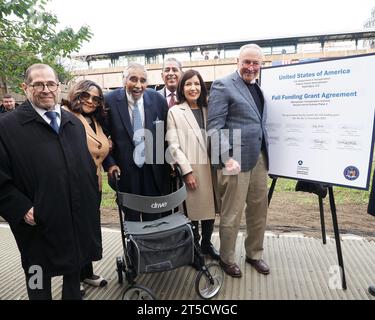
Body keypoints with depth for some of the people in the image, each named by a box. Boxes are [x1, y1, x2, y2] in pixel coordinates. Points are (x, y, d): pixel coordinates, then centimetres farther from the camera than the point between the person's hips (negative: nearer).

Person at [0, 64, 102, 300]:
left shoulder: (74, 122, 8)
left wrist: (92, 200, 6)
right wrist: (21, 208, -16)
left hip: (80, 217, 4)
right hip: (39, 224, -4)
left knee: (75, 270, 23)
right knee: (39, 281, 19)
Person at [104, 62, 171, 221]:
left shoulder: (158, 100, -4)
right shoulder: (110, 100, -9)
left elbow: (166, 135, 5)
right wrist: (109, 163, -11)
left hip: (154, 171, 2)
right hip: (125, 171, -1)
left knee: (154, 219, 16)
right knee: (131, 219, 15)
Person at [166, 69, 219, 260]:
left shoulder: (207, 110, 14)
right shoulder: (174, 111, 1)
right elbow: (173, 145, -6)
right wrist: (187, 171, -12)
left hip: (211, 167, 5)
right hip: (190, 169, -4)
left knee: (210, 207, 12)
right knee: (194, 209, 4)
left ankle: (206, 244, 32)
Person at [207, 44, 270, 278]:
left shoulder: (258, 88, 16)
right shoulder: (223, 86, -6)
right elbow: (214, 127, -14)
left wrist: (265, 155, 13)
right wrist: (227, 159, -22)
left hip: (260, 158, 7)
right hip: (236, 159, -7)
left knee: (259, 210, 15)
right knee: (232, 215, 4)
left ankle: (255, 254, 35)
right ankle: (227, 259, 26)